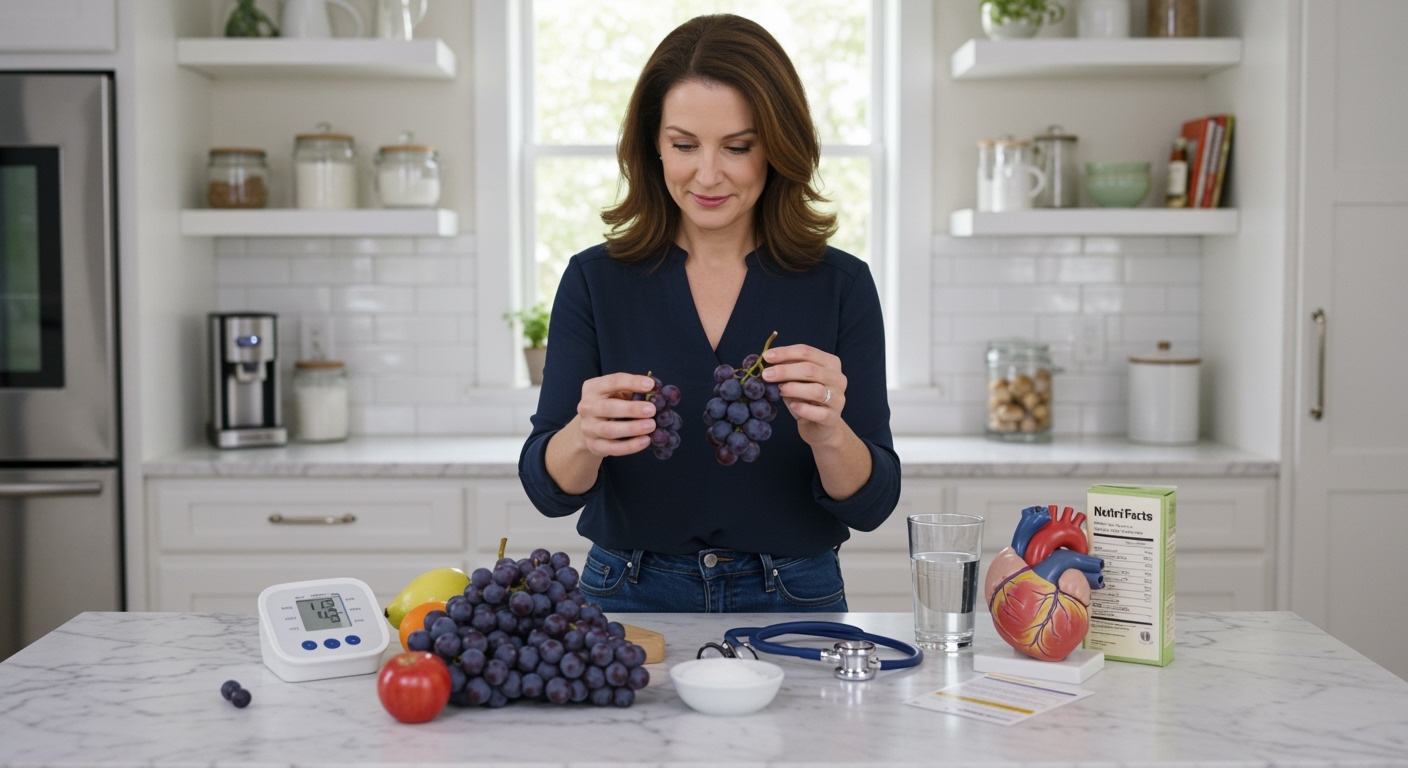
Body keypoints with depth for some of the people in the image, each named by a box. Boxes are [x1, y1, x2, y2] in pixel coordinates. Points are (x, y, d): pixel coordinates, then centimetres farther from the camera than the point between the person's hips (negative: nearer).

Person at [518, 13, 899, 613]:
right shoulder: (594, 281, -2)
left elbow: (872, 504, -5)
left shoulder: (840, 286, -3)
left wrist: (827, 434, -26)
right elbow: (549, 490, -6)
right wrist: (585, 438, -28)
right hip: (632, 598, 0)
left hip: (792, 607, 0)